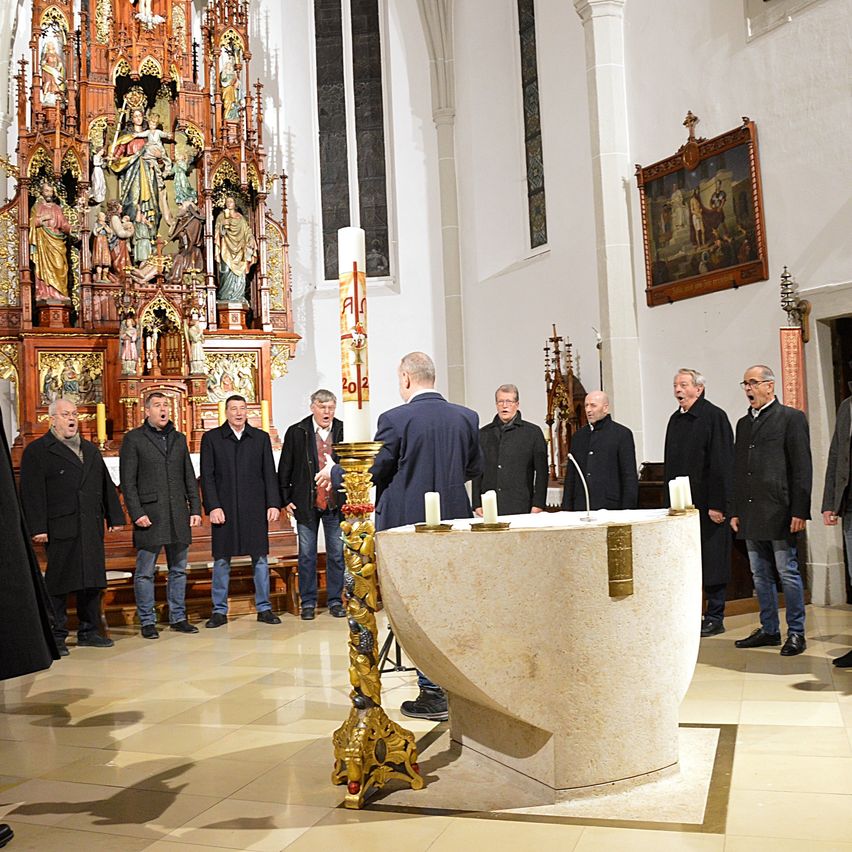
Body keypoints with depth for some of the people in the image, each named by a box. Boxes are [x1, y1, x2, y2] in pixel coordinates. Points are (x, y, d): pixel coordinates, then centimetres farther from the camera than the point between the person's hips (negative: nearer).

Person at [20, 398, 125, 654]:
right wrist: (38, 528, -15)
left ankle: (89, 631, 19)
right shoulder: (37, 451, -1)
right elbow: (32, 493, -8)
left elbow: (106, 486, 20)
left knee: (93, 581, 9)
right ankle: (56, 636, 9)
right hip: (60, 530, -6)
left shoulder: (91, 450, 19)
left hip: (92, 528, 6)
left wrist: (115, 517, 14)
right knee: (58, 584, 0)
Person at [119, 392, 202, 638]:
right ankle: (148, 622, 11)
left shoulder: (179, 438, 15)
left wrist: (195, 508, 8)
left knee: (178, 570, 10)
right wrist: (136, 513, -12)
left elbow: (189, 477, 15)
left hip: (178, 515, 5)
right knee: (145, 572, 2)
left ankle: (178, 617, 19)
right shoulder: (134, 439, 0)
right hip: (149, 515, -4)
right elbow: (127, 481, -4)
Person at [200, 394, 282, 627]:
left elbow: (269, 474, 7)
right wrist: (213, 507, -9)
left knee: (260, 558, 5)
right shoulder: (211, 438, 4)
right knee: (221, 560, 3)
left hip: (255, 508, 1)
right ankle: (220, 611, 13)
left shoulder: (261, 438, 9)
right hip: (224, 509, -1)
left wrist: (273, 504, -2)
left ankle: (264, 608, 15)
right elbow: (207, 476, 0)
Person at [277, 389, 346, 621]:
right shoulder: (296, 432, 0)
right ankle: (307, 603, 16)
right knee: (307, 555, 6)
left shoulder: (343, 431, 1)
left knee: (337, 554, 7)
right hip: (306, 504, -1)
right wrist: (286, 499, -2)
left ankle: (335, 601, 18)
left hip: (336, 504, 1)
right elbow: (284, 469, 3)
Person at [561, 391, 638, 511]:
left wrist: (627, 510, -9)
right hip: (580, 508, 4)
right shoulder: (579, 435, 15)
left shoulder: (622, 434, 1)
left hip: (610, 507, -4)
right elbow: (570, 475, 16)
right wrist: (566, 507, 9)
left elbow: (630, 476, -3)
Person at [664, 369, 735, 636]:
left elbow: (722, 463, -13)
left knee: (712, 561, 1)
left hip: (707, 503, -7)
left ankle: (715, 618, 10)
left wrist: (717, 503, -17)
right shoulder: (676, 420, 14)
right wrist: (669, 501, 13)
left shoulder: (714, 416, -7)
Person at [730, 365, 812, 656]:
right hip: (751, 514, 7)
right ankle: (769, 629, 20)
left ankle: (796, 632, 9)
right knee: (760, 575, 11)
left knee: (788, 573, -1)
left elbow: (802, 467, -7)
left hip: (779, 512, -6)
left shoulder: (791, 418, -2)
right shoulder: (744, 423, 17)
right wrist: (734, 511, 12)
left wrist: (799, 511, -13)